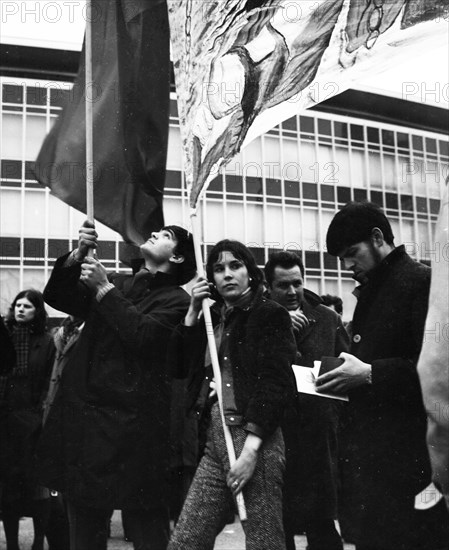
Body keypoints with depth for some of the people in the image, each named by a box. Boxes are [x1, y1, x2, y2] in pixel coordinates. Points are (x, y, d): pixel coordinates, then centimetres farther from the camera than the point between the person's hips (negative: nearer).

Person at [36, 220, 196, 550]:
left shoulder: (175, 300, 0)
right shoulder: (117, 284, 16)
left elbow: (142, 336, -16)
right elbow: (57, 297, 9)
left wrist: (104, 289, -10)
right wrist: (78, 256, -7)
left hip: (132, 424, -5)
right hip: (83, 416, 5)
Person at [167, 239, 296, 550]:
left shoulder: (270, 315, -2)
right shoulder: (212, 319, 18)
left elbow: (274, 384, -12)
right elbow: (180, 367, 12)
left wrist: (250, 449, -19)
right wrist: (193, 313, 5)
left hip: (256, 440, -6)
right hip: (215, 438, 6)